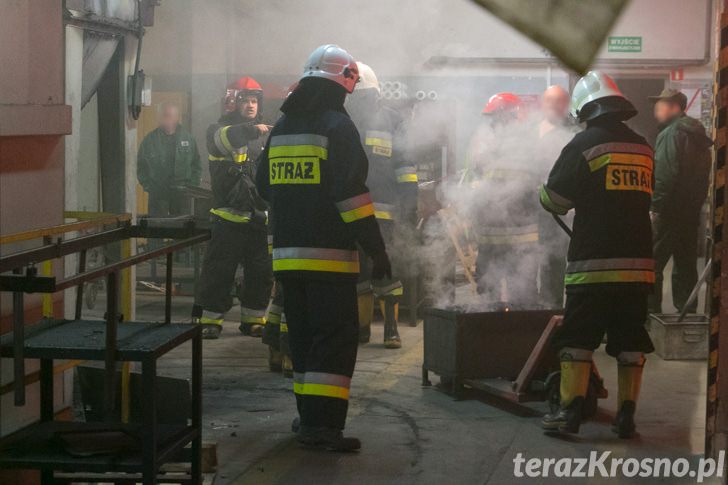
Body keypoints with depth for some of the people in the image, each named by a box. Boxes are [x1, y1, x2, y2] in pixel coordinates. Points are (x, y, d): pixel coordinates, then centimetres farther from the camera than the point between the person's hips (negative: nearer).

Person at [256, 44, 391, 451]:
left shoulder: (281, 127, 13)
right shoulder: (337, 125, -10)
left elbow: (266, 187, 22)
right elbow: (352, 193, -17)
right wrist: (377, 250, -14)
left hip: (287, 252, 8)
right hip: (329, 252, -7)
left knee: (304, 337, 16)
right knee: (336, 338, -6)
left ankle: (309, 416, 22)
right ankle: (322, 423, -12)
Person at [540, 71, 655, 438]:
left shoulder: (585, 143, -7)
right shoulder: (643, 148, 10)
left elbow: (555, 199, -4)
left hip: (593, 263, -5)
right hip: (638, 262, 5)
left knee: (577, 338, 2)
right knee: (630, 341, 9)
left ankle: (570, 411, -2)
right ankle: (626, 416, 9)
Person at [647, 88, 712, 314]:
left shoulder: (671, 134, -11)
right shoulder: (698, 136, 16)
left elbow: (665, 175, -20)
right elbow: (703, 176, 19)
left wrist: (656, 207, -17)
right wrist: (696, 203, 19)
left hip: (669, 212, -9)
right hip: (691, 213, 9)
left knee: (652, 263, -5)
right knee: (685, 267, 12)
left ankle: (651, 312, -8)